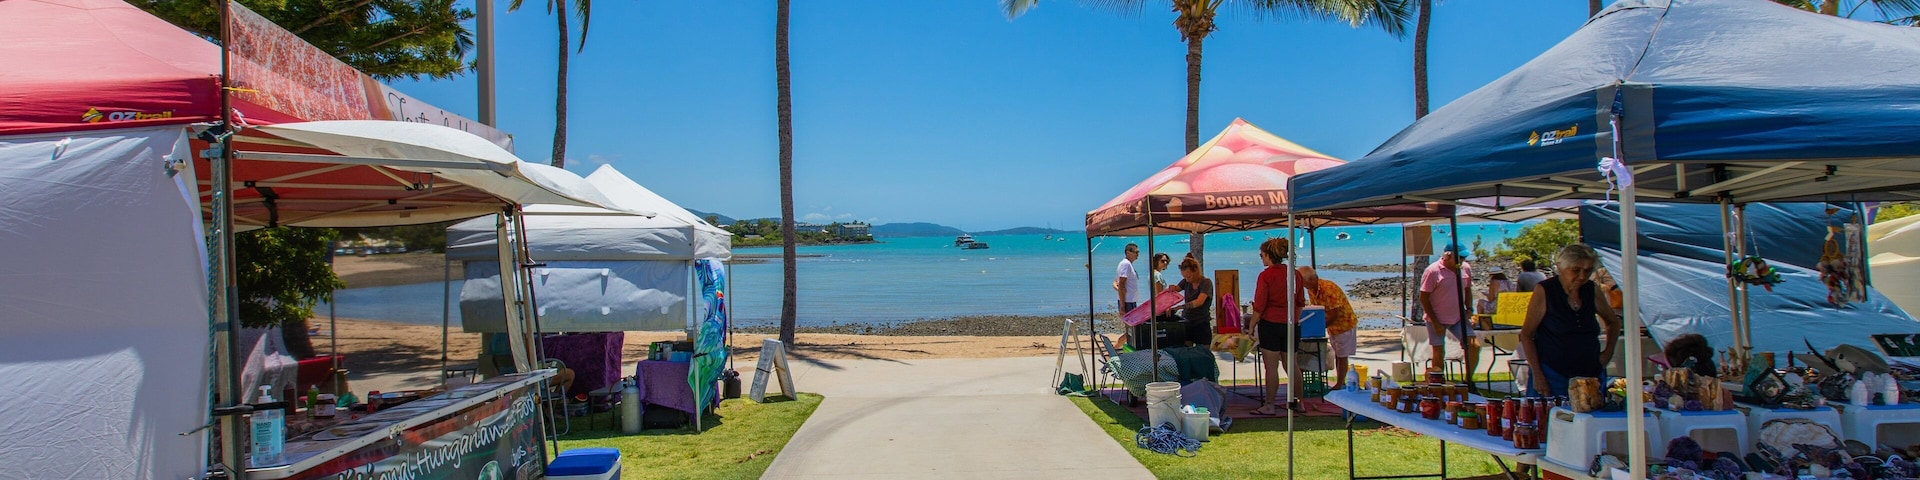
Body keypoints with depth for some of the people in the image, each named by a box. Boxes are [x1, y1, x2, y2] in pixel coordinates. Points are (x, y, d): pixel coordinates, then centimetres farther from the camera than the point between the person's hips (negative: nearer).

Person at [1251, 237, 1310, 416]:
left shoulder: (1266, 275, -12)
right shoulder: (1295, 274, 5)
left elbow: (1259, 306, -13)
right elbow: (1301, 303, 12)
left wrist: (1252, 326, -4)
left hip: (1270, 324, -6)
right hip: (1291, 325, 6)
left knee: (1271, 367, -2)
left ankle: (1270, 405, 1)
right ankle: (1297, 402, 20)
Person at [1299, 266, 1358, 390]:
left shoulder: (1329, 288, -30)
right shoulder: (1311, 290, -3)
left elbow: (1334, 313, -28)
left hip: (1344, 323, -8)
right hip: (1332, 325, 8)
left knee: (1342, 356, 0)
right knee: (1337, 355, 15)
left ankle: (1340, 383, 8)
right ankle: (1340, 382, 24)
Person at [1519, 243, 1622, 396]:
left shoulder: (1591, 290, 5)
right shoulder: (1544, 291, -8)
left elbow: (1613, 322, 25)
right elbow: (1526, 335, -7)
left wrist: (1608, 352, 9)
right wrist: (1537, 375, -12)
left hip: (1591, 375, 5)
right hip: (1553, 376, -4)